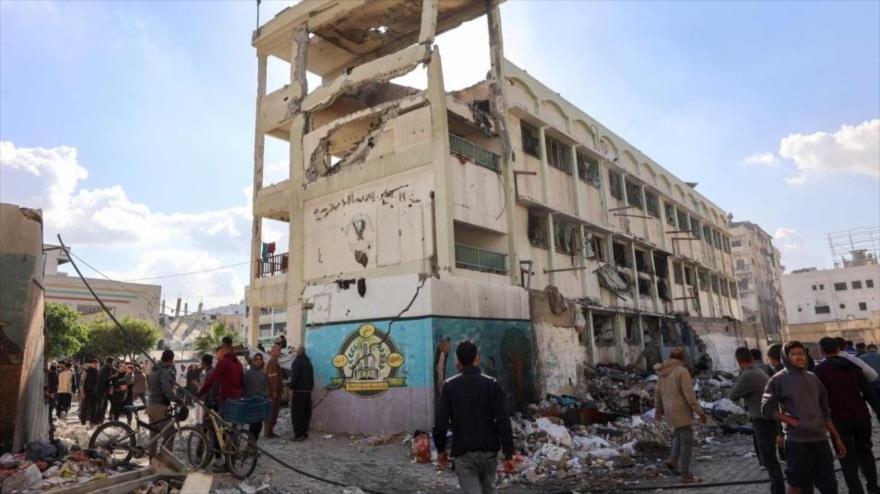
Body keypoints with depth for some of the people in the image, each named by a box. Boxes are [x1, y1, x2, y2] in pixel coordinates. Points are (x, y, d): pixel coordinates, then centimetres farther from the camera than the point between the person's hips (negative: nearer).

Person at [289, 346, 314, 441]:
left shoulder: (297, 361, -10)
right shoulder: (308, 362, 15)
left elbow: (295, 376, -19)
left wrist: (291, 388, -16)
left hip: (298, 391, -8)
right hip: (307, 391, 8)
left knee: (296, 413, -4)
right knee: (306, 413, 11)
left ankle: (299, 434, -7)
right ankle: (304, 432, 16)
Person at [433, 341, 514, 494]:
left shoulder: (449, 386, -6)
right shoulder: (492, 384, -6)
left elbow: (441, 422, -7)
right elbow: (503, 422, -10)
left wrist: (440, 450, 7)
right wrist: (508, 454, -5)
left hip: (463, 453, -1)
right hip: (489, 451, 2)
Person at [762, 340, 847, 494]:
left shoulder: (813, 378, 11)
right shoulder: (778, 380, -5)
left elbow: (825, 412, 17)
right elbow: (767, 408, -6)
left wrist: (836, 437, 15)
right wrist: (792, 422, -14)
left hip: (820, 438, 5)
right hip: (796, 440, -5)